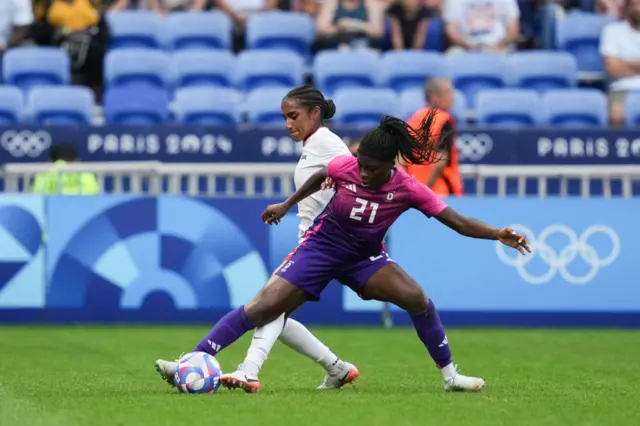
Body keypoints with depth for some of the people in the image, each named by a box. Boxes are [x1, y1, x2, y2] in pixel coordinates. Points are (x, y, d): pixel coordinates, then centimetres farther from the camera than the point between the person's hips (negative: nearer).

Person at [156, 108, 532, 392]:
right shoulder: (345, 168, -20)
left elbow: (458, 223, -21)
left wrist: (499, 235, -32)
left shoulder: (408, 190, -21)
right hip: (322, 248, -1)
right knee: (262, 308, -13)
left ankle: (450, 376, -4)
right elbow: (318, 178, 5)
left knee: (417, 299, -20)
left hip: (365, 257, 1)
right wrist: (286, 205, 14)